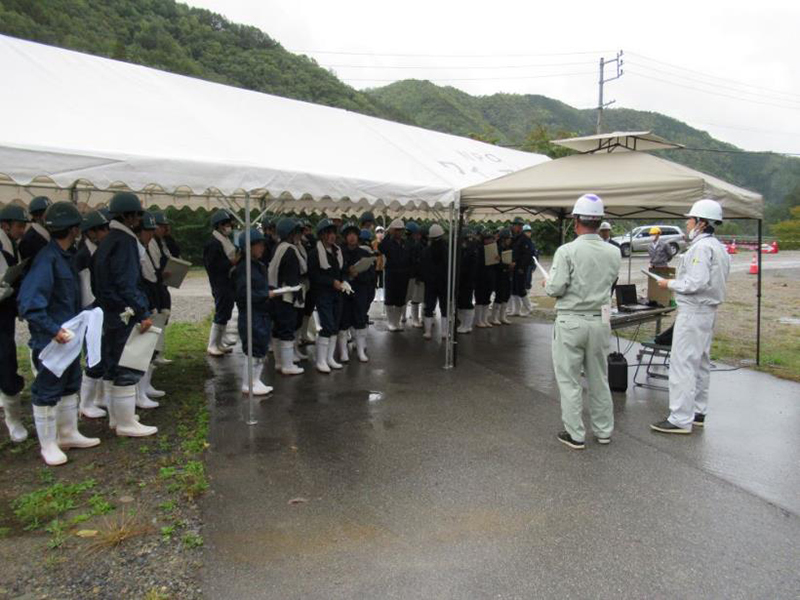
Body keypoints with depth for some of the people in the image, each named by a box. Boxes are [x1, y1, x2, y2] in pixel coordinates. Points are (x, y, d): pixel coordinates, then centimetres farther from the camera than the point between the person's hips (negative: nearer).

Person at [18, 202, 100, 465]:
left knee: (70, 386, 19)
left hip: (68, 336, 9)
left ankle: (68, 434, 34)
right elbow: (29, 303, -26)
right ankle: (48, 445, 19)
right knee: (47, 391, 5)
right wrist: (53, 330, -27)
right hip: (51, 341, -9)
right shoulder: (47, 259, -21)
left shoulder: (65, 256, 7)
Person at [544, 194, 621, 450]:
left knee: (569, 380, 6)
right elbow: (608, 282, 10)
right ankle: (604, 430, 28)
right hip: (600, 321, 5)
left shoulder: (567, 251, -15)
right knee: (599, 378, 17)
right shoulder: (613, 253, 0)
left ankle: (575, 434, 12)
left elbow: (555, 289, -17)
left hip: (571, 321, -5)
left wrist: (547, 283, 5)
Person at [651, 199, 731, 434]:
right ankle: (698, 413, 26)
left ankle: (681, 420, -5)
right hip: (707, 310, 11)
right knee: (700, 364, 16)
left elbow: (697, 282, -25)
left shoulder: (702, 247, -17)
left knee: (682, 364, -7)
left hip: (693, 312, -11)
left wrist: (670, 283, -11)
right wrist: (677, 282, 13)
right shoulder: (718, 247, 15)